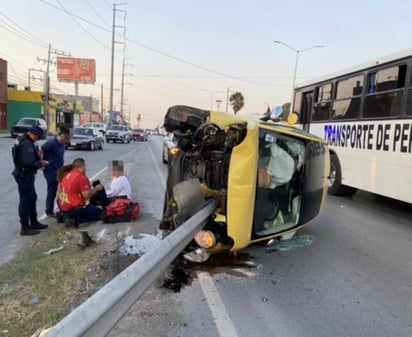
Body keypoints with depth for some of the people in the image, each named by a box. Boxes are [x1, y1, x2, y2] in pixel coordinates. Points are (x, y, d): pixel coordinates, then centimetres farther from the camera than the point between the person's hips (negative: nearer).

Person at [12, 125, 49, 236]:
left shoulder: (24, 141, 13)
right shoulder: (27, 144, -22)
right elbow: (29, 163, -29)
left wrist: (39, 163, 3)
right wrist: (41, 164, -13)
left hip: (25, 174, 11)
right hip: (24, 175, -11)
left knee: (32, 198, 19)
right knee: (25, 200, -3)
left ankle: (34, 222, 30)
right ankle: (25, 228, 6)